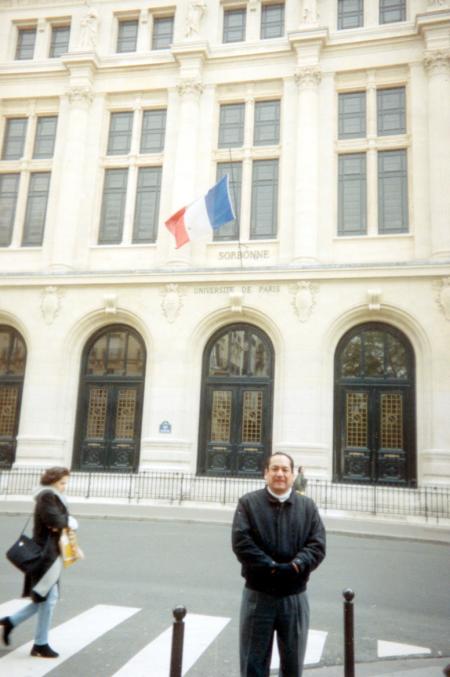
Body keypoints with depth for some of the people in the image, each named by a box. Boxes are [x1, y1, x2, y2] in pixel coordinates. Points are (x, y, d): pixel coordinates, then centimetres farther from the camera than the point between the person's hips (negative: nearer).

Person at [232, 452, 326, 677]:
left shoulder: (308, 506, 5)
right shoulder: (248, 502, -1)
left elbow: (317, 545, -4)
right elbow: (240, 541, -12)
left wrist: (294, 566, -20)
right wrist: (271, 566, -20)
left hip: (295, 596, 2)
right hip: (258, 594, -2)